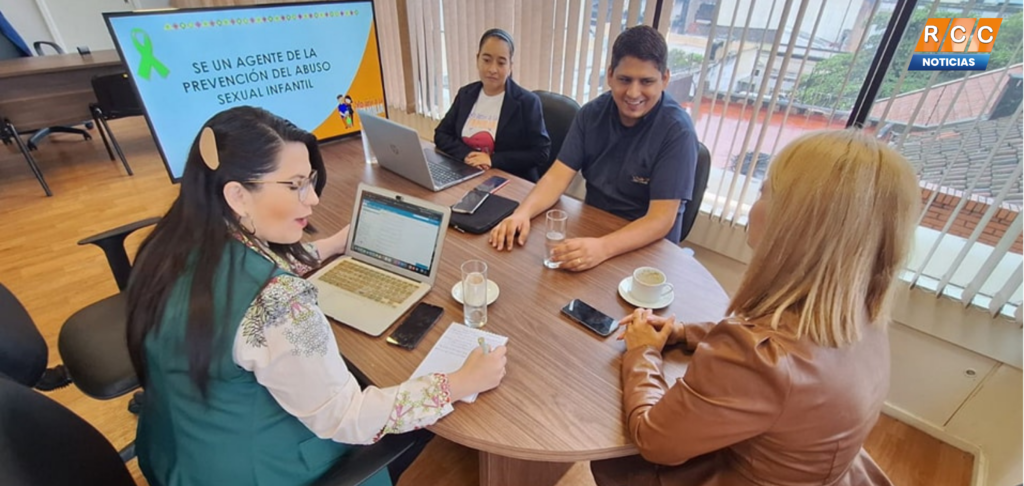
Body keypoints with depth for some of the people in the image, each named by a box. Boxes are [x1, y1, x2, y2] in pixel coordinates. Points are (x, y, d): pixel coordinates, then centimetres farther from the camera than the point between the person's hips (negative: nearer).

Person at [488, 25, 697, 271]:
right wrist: (522, 213, -27)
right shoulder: (592, 113, -4)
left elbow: (661, 219, -22)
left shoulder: (677, 131, -18)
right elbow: (559, 175, -8)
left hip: (648, 247, -3)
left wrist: (603, 248, -39)